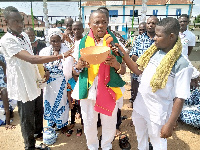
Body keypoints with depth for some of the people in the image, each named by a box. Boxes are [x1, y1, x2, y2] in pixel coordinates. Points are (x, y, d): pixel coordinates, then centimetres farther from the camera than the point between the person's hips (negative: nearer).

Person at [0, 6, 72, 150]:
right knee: (27, 119, 9)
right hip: (22, 86, -8)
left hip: (34, 82, 8)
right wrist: (61, 56, -35)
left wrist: (40, 76, 10)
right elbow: (32, 59, -32)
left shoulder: (24, 35, 6)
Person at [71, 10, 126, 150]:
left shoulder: (114, 41, -2)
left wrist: (116, 64, -23)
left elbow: (123, 70, 0)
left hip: (109, 89, 0)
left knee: (109, 122, 12)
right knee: (89, 122, 12)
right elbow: (75, 70, 5)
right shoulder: (83, 42, 0)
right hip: (88, 89, 1)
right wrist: (79, 65, -18)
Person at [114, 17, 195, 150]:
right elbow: (138, 70, 3)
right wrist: (123, 53, -7)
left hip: (158, 114, -6)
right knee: (140, 139, 28)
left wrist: (170, 124, -16)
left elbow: (180, 98, -18)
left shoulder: (183, 65, -21)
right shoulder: (153, 52, -2)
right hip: (139, 105, 6)